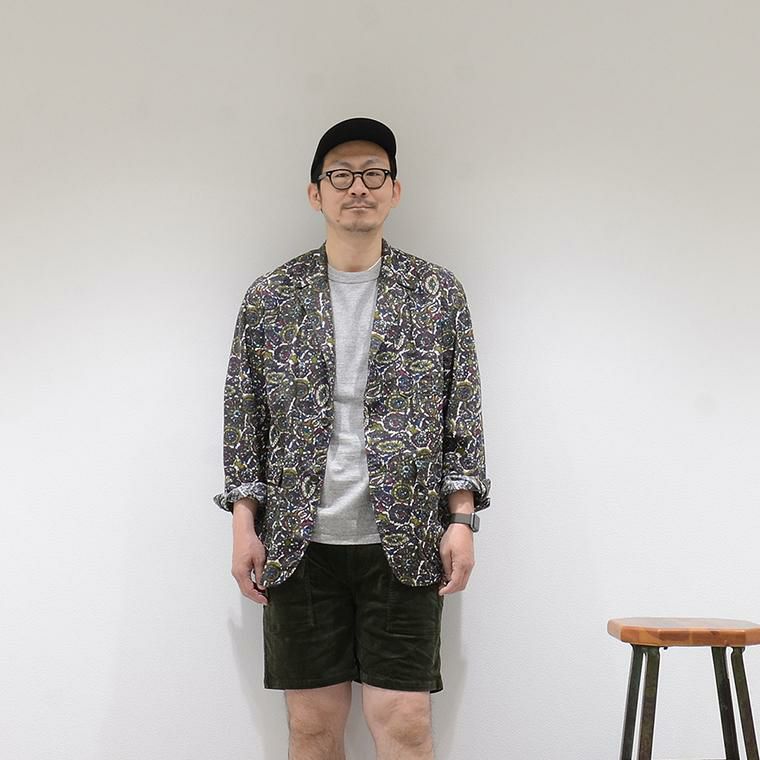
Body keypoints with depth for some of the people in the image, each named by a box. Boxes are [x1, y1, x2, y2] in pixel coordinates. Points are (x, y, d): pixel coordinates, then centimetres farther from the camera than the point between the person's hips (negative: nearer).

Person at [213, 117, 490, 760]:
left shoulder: (439, 293, 5)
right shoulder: (271, 297, 6)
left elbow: (462, 417, 4)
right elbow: (244, 418, 7)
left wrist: (461, 521, -3)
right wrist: (245, 525, 1)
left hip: (404, 543, -1)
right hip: (299, 542, 1)